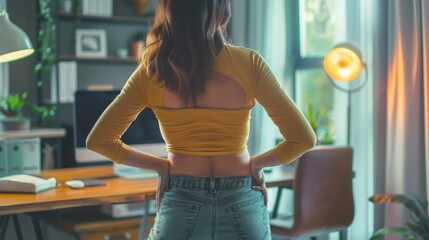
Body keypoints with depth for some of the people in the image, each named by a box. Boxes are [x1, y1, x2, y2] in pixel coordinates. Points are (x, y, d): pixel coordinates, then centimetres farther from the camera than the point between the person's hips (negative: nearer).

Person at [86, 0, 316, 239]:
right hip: (242, 206, 0)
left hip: (180, 206, 1)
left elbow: (99, 140, -1)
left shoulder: (151, 71, -7)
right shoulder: (248, 63, -11)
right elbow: (304, 138, -8)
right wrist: (256, 163, 5)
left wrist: (161, 165, 4)